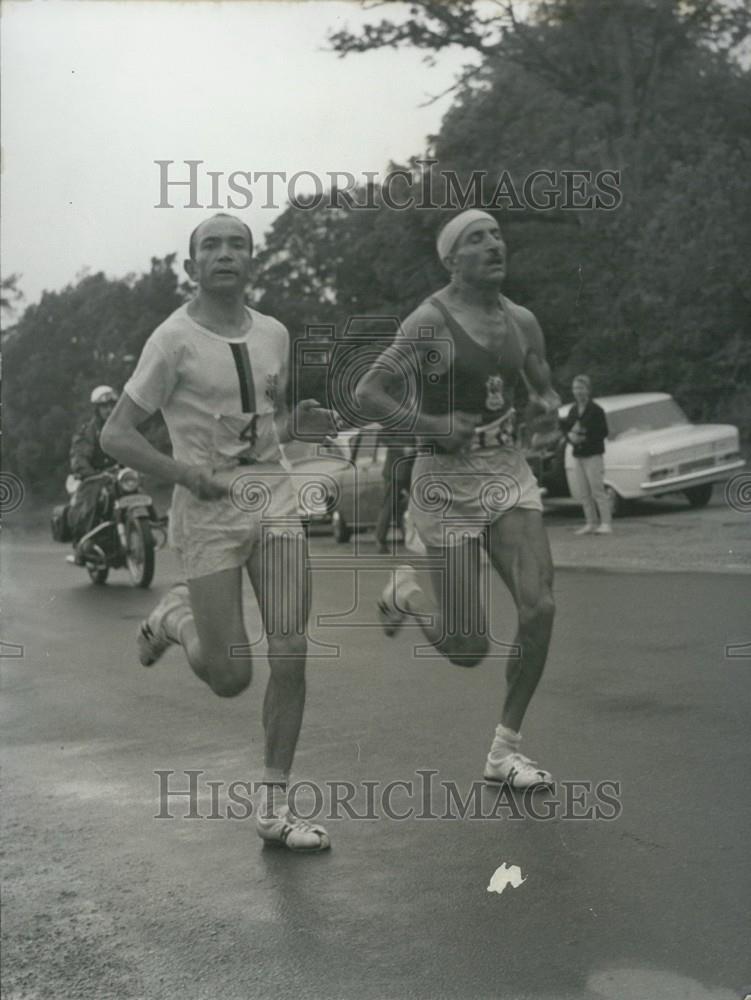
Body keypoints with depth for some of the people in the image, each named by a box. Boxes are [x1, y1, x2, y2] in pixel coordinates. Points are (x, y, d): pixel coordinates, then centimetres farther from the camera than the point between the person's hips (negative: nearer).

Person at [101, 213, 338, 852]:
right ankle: (176, 616, 30)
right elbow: (116, 435, -5)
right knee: (230, 677, -4)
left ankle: (274, 807, 11)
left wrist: (299, 423, 1)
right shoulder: (175, 339, -6)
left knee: (291, 656, -2)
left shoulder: (274, 334, 10)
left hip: (274, 495, 5)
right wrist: (182, 473, -20)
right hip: (208, 508, -5)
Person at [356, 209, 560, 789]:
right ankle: (406, 591, 32)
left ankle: (505, 751, 6)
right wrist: (433, 425, -24)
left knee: (540, 607, -11)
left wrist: (548, 404, -1)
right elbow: (368, 393, -13)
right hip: (448, 483, -5)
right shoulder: (431, 321, -13)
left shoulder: (522, 322, 6)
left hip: (509, 474, 6)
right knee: (469, 650, -4)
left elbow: (543, 389, 22)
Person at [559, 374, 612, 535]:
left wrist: (584, 436, -18)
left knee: (597, 490, -9)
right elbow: (566, 427, 14)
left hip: (593, 455, -7)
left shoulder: (596, 410, -8)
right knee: (582, 492, 7)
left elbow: (603, 432, -11)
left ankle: (606, 523, -6)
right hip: (578, 455, 7)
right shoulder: (573, 411, 11)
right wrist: (570, 435, -9)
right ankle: (591, 523, 15)